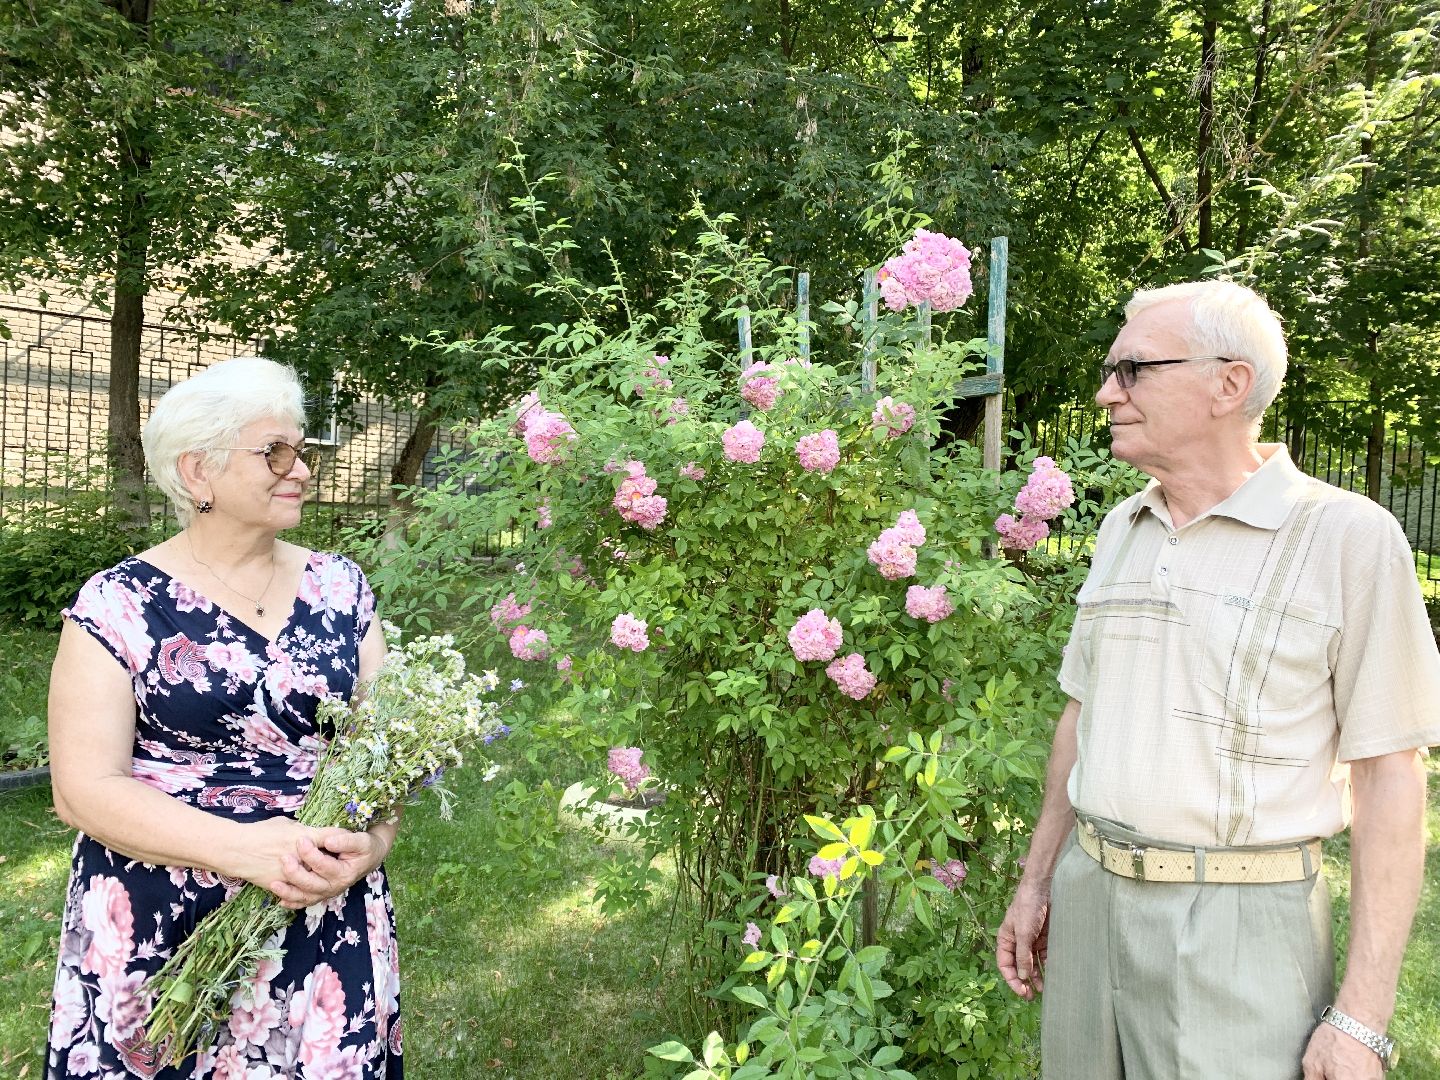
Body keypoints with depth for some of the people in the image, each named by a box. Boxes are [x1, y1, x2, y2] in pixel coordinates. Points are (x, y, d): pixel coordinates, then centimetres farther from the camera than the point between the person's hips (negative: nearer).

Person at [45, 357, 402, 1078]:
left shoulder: (340, 588, 3)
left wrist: (371, 844, -16)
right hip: (159, 937, -2)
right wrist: (242, 847, -23)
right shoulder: (118, 605, -6)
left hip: (329, 929, 3)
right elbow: (85, 788, -11)